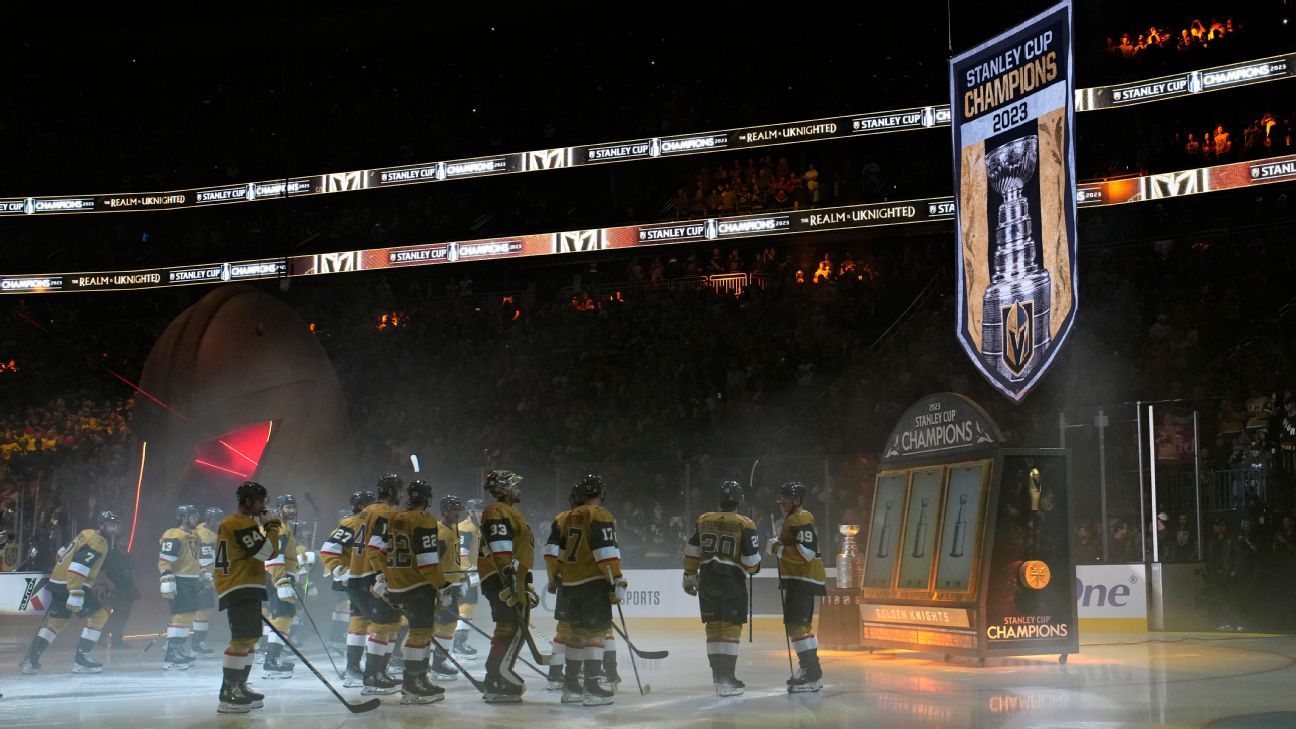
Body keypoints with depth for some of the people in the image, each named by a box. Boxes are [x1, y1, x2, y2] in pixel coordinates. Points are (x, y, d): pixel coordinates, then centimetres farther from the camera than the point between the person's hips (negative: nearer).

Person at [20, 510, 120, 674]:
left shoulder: (87, 534, 15)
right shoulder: (98, 542, -15)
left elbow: (64, 554, 25)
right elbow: (78, 566, -26)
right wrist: (76, 594, -30)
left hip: (58, 583, 10)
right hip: (72, 585, -10)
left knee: (54, 621, 15)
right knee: (99, 615, -4)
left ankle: (31, 660, 12)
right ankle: (81, 659, -5)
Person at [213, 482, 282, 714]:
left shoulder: (234, 522, 20)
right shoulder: (242, 523, -14)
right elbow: (267, 552, -17)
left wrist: (264, 530, 12)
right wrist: (273, 529, -5)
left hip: (245, 589, 12)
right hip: (240, 589, -12)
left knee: (250, 638, 18)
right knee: (242, 640, -16)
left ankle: (238, 687, 26)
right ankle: (228, 695, -19)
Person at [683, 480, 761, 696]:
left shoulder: (703, 521, 5)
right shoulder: (745, 525, -7)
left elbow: (691, 553, 9)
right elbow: (751, 561, -9)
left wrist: (689, 577, 19)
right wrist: (754, 567, 13)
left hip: (707, 579, 4)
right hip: (733, 580, -4)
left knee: (714, 626, 11)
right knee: (731, 627, -1)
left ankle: (718, 675, 15)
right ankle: (727, 679, -6)